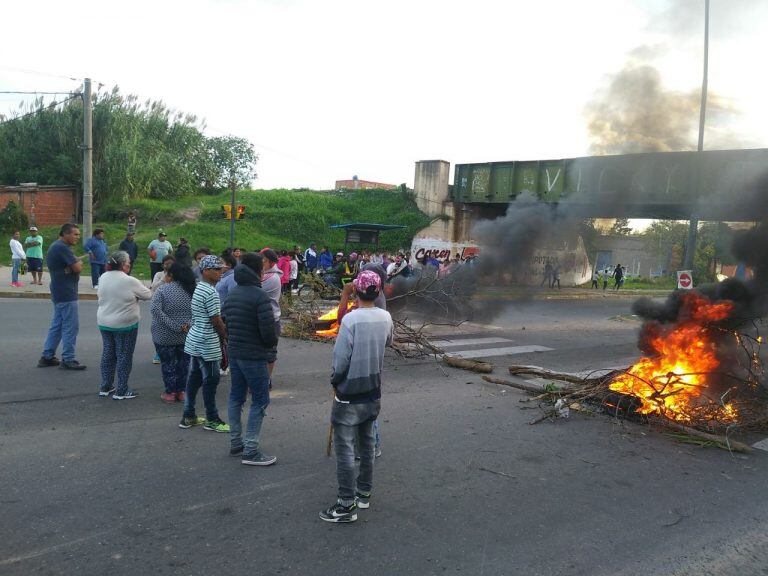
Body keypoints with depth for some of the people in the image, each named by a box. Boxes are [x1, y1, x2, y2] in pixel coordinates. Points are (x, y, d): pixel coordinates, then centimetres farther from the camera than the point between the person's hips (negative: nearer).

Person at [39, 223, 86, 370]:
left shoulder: (55, 247, 16)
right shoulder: (63, 248, -18)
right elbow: (78, 268, -20)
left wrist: (76, 263, -3)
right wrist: (79, 262, 0)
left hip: (59, 293, 10)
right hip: (66, 294, -10)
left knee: (57, 325, 15)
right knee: (71, 326, -4)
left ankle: (47, 357, 20)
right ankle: (68, 360, 1)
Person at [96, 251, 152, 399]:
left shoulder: (103, 277, 0)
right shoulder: (130, 281, -19)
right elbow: (148, 295, -9)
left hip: (104, 323, 6)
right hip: (125, 325, -6)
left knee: (107, 354, 16)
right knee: (124, 356, 3)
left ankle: (105, 387, 25)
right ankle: (121, 391, 9)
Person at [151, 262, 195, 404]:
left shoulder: (162, 289, -11)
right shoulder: (191, 290, 1)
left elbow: (155, 309, -24)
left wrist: (173, 326, -23)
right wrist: (189, 324, -12)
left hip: (164, 336, -3)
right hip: (187, 336, 3)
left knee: (168, 363, 11)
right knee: (184, 362, 15)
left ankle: (170, 393, 18)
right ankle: (181, 392, 23)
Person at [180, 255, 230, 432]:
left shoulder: (199, 288, 13)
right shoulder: (211, 292, -19)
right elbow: (216, 320, -18)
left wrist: (221, 337, 17)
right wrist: (225, 338, -3)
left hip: (195, 339, 10)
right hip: (207, 343, -10)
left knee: (194, 378, 15)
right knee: (211, 380, 1)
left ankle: (188, 417, 24)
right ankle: (212, 420, 11)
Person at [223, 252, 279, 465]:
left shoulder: (231, 293, 9)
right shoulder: (260, 296, -18)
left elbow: (225, 322, 13)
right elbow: (268, 330, -21)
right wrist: (272, 344, -1)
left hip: (233, 353, 9)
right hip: (254, 356, -8)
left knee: (236, 397, 17)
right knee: (260, 400, -1)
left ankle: (235, 442, 27)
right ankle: (251, 451, 0)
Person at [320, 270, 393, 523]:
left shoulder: (351, 319, -20)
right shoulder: (385, 317, -3)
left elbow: (340, 357, -17)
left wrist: (335, 381, -1)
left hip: (349, 393, -6)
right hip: (373, 390, 6)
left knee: (345, 447, 0)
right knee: (367, 441, 18)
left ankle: (347, 504, 3)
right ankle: (364, 492, 30)